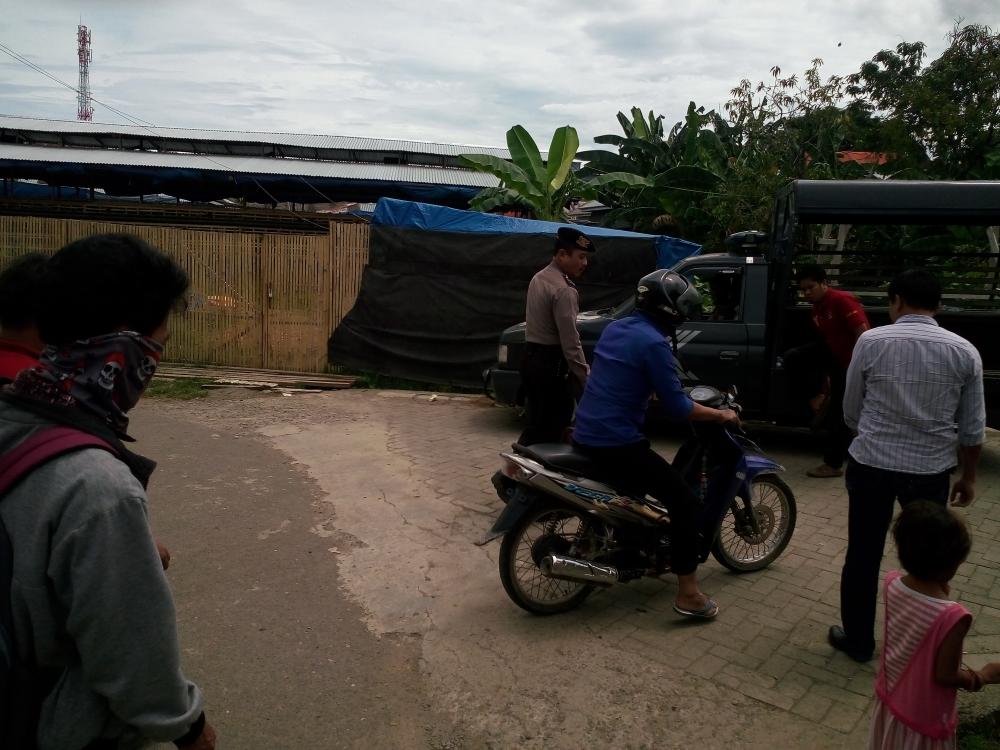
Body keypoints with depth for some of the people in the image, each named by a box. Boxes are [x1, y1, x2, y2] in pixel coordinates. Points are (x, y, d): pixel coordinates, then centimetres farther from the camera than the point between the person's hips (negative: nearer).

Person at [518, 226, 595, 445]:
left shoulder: (538, 278, 11)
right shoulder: (564, 290, -19)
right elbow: (570, 342, -24)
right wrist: (586, 380, -21)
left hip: (531, 358, 9)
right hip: (552, 364, -9)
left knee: (536, 424, 17)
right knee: (553, 429, 0)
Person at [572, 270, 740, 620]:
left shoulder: (614, 328, 12)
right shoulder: (653, 343, -15)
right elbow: (677, 408, -15)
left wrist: (676, 390, 33)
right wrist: (720, 414, 1)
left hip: (586, 435, 9)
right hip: (615, 443, -9)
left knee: (639, 479, 35)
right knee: (684, 500, -1)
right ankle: (688, 594, 0)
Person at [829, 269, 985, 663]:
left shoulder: (871, 342, -8)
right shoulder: (964, 351, -2)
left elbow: (851, 412, 1)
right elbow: (972, 428, 2)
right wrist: (968, 476, 17)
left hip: (871, 464, -2)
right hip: (931, 471, 2)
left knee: (862, 557, 12)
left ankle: (857, 640, 25)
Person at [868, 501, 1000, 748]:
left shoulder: (892, 584, -17)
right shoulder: (953, 616, -34)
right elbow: (945, 676, -23)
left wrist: (941, 591, -4)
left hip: (888, 695, 5)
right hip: (924, 716, -5)